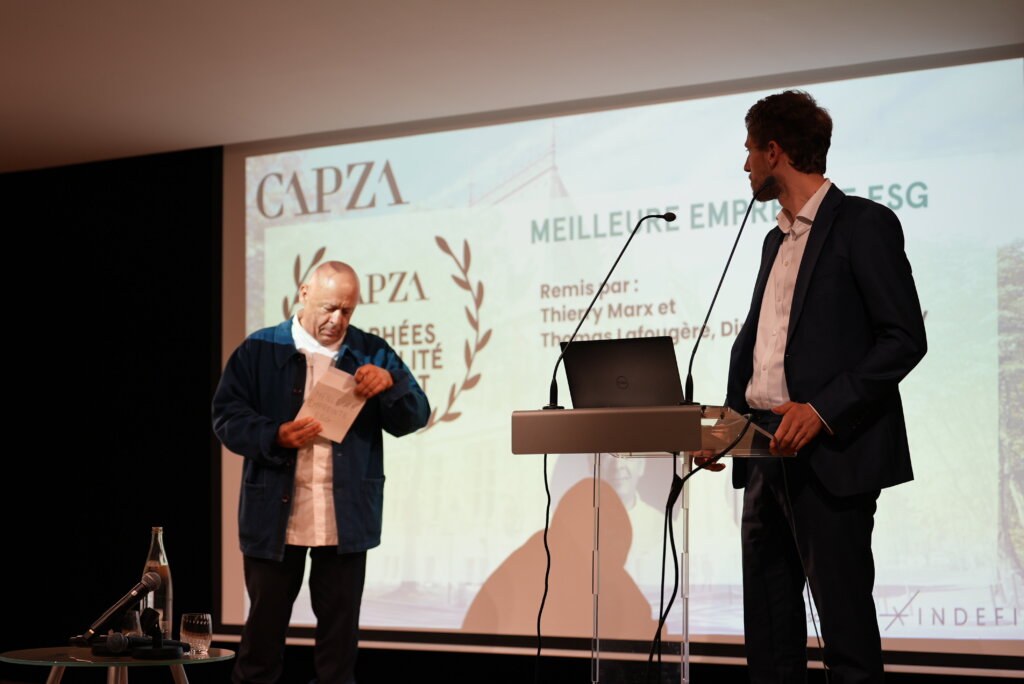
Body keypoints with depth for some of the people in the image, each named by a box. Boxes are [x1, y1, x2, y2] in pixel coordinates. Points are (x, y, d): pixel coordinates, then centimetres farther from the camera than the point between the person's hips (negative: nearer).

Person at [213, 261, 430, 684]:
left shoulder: (372, 354, 7)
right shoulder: (259, 350, 2)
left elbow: (414, 418, 3)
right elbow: (226, 415, -3)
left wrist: (389, 383, -17)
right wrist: (277, 436, -19)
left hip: (346, 519, 2)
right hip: (275, 517, -1)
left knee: (340, 630, 8)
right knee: (264, 625, 7)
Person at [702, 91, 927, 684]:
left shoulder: (863, 224, -5)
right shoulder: (778, 240, 21)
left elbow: (905, 338, -12)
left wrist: (822, 409, -20)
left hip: (830, 455, -8)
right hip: (767, 451, 9)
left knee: (843, 611, -6)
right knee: (768, 622, 10)